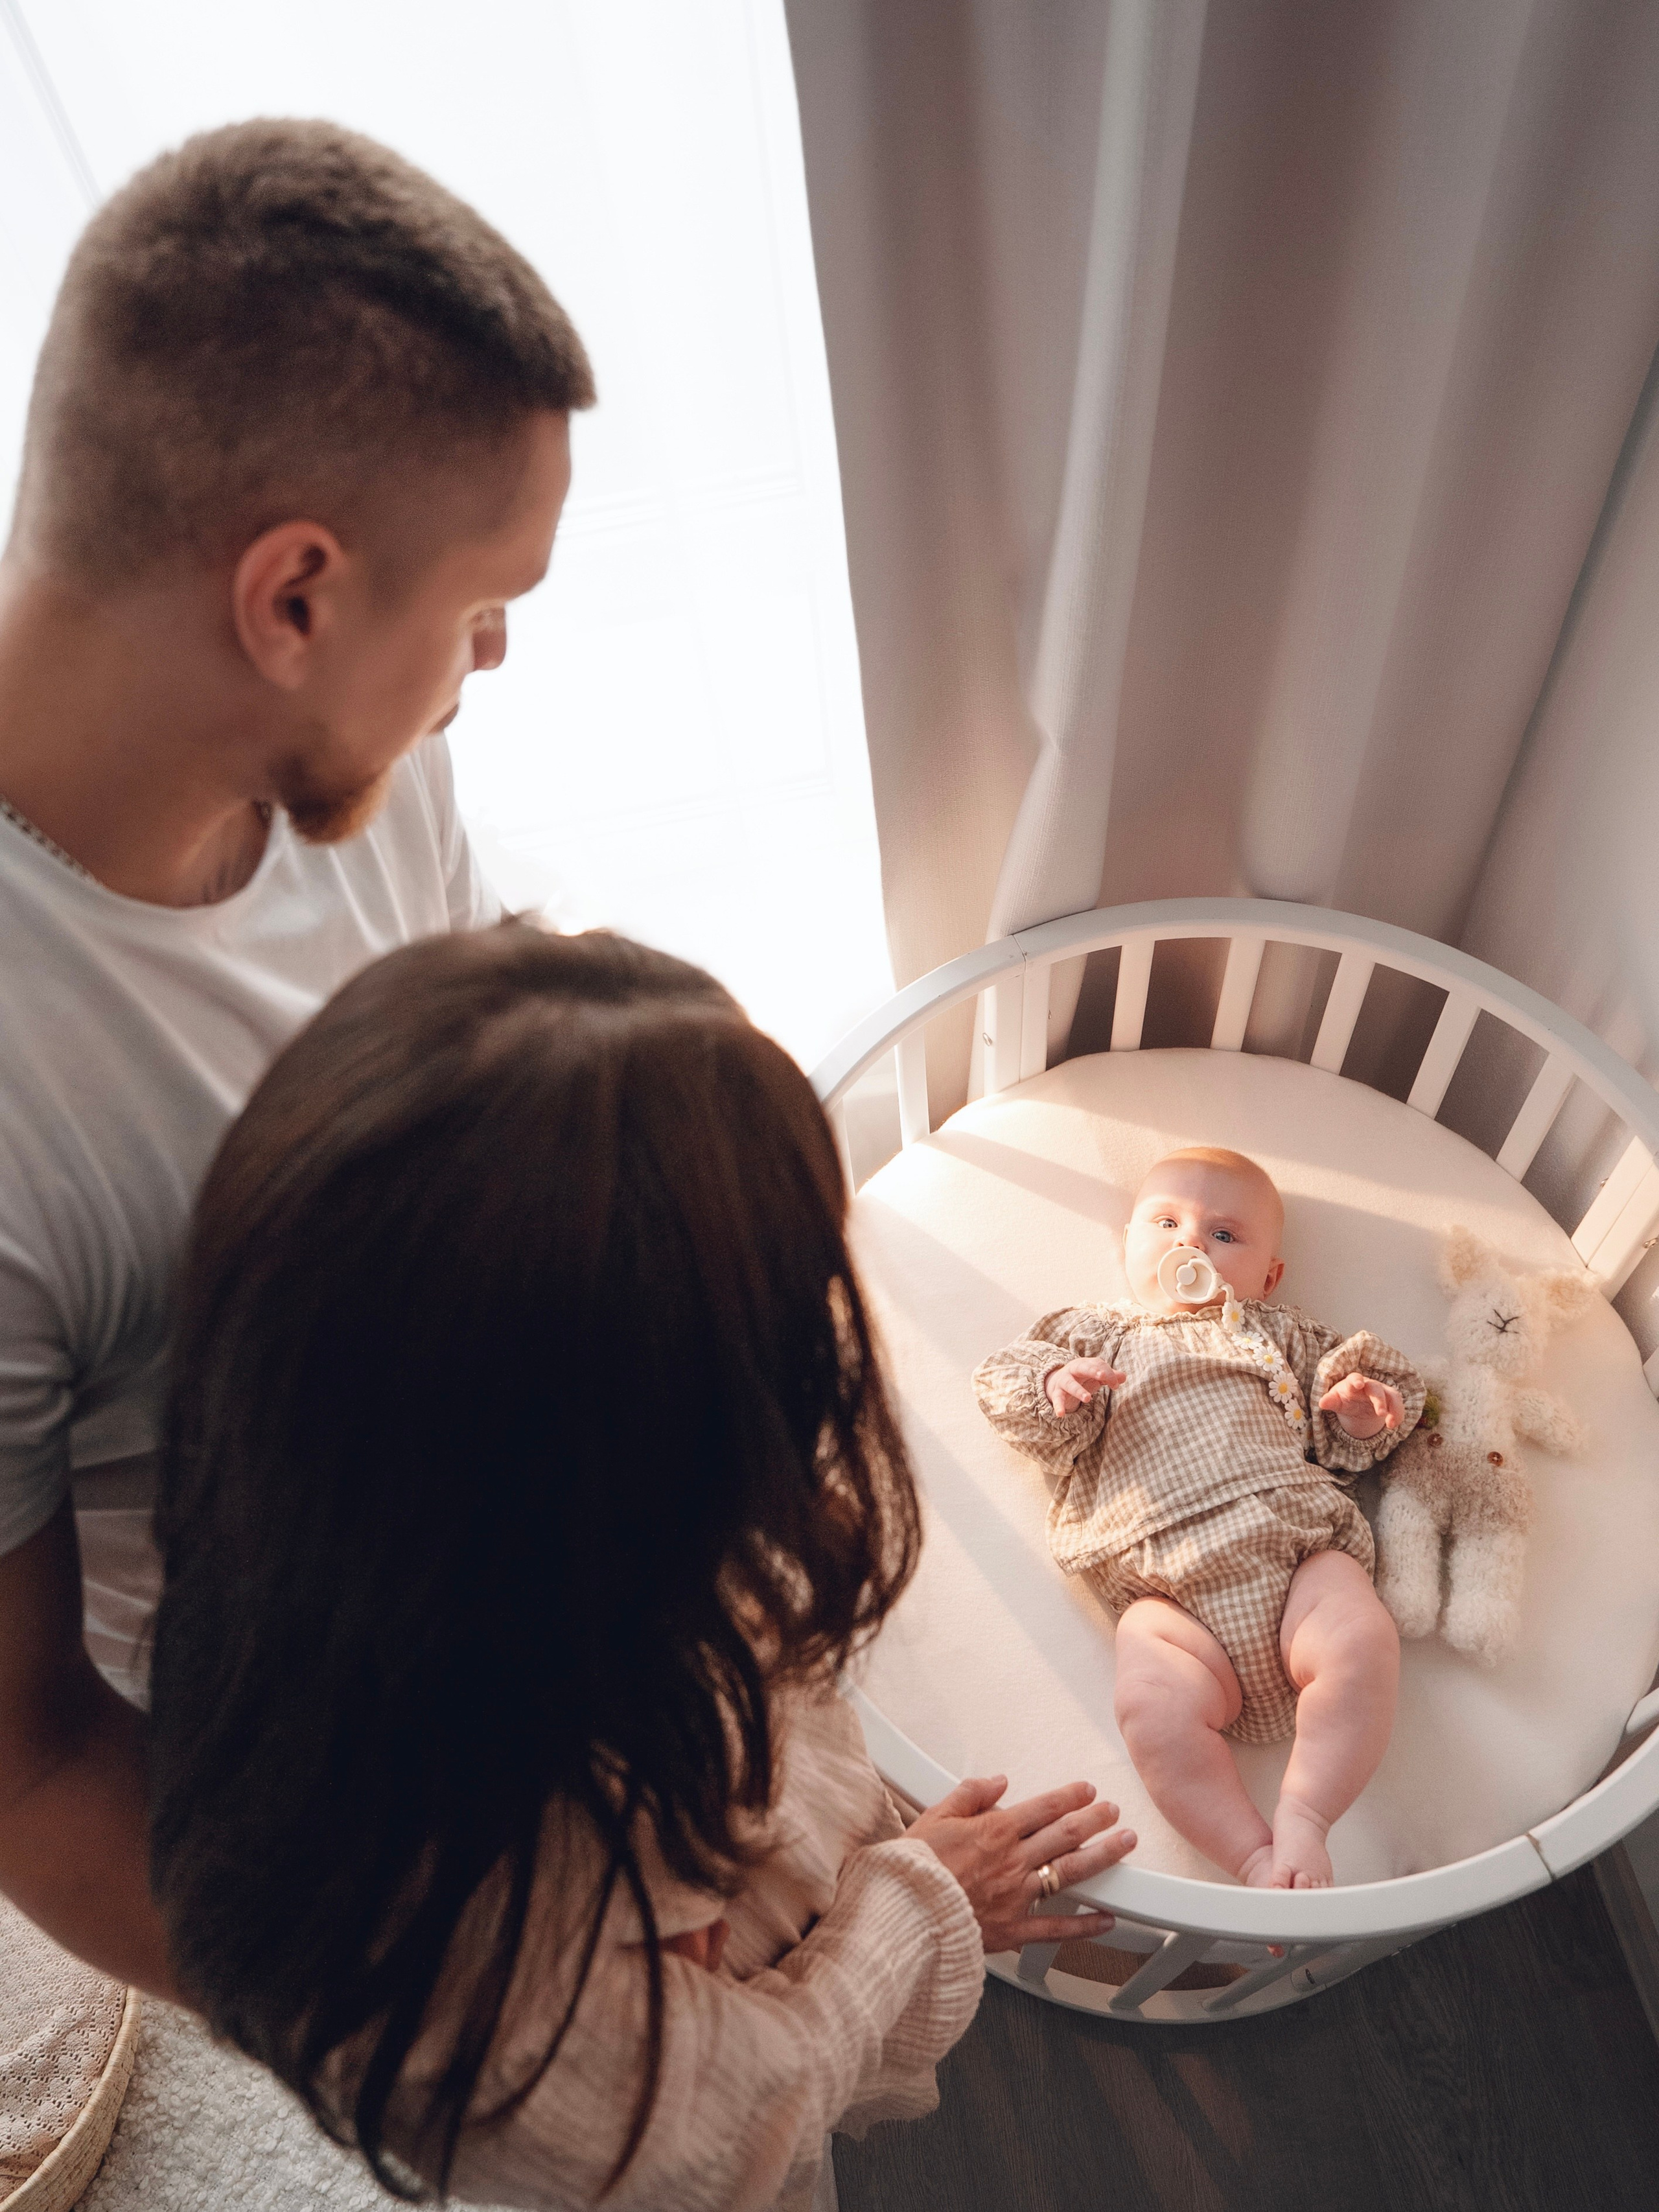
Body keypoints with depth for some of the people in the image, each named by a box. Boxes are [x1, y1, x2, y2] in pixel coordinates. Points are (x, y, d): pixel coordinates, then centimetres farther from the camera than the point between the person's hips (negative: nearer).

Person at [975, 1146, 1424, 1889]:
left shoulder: (1280, 1334, 27)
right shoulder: (1098, 1338, 23)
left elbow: (1335, 1441, 26)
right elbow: (1005, 1382, 13)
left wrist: (1360, 1411, 2)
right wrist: (1058, 1387, -9)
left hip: (1295, 1548, 2)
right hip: (1169, 1589, -1)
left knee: (1364, 1643, -28)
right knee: (1152, 1703, -28)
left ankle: (1302, 1818, -17)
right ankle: (1253, 1857, -17)